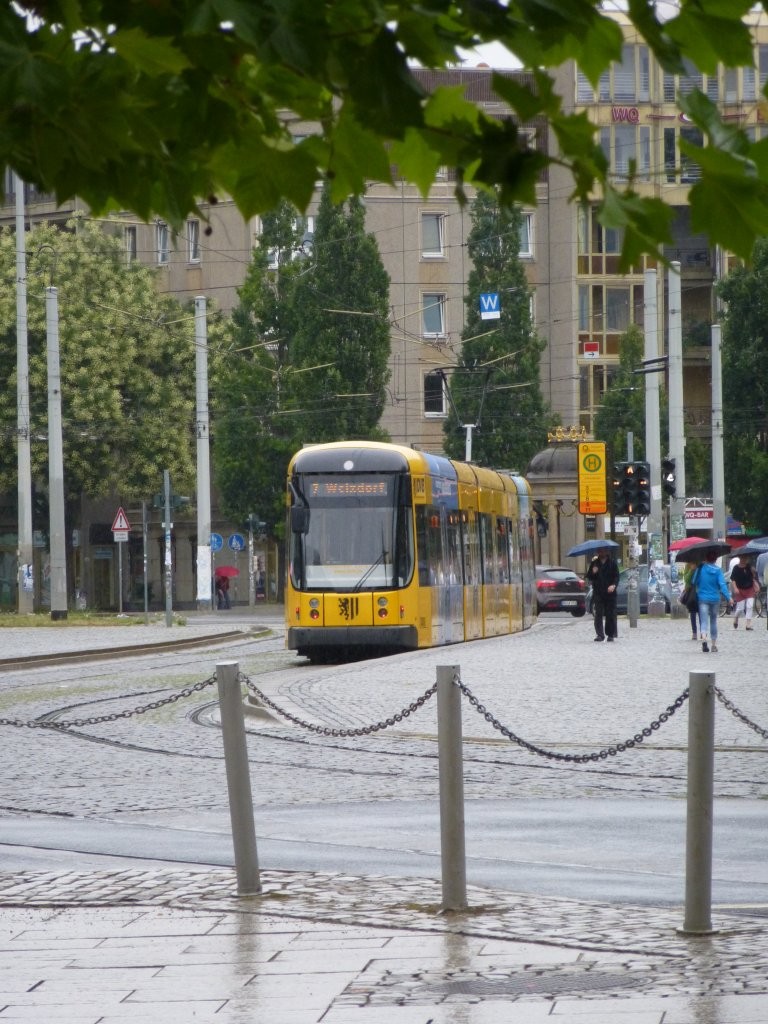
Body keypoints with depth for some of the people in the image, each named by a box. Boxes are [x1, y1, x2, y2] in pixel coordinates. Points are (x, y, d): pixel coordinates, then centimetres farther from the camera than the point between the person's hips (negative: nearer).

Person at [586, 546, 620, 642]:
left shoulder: (612, 563, 5)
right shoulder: (594, 563, 11)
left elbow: (616, 576, 0)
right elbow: (589, 578, 12)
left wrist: (613, 585, -18)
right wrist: (593, 572, -10)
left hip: (610, 592, -1)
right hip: (598, 592, 1)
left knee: (610, 614, 0)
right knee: (598, 614, -7)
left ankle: (610, 634, 10)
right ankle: (599, 634, -8)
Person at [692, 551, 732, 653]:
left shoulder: (700, 568, -5)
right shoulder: (718, 570, -5)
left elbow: (694, 582, 2)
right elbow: (722, 584, -13)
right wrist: (728, 598, -15)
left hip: (703, 598, -1)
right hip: (715, 599, 1)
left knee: (704, 621, -8)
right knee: (713, 621, 17)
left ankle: (704, 639, -35)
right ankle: (714, 644, 23)